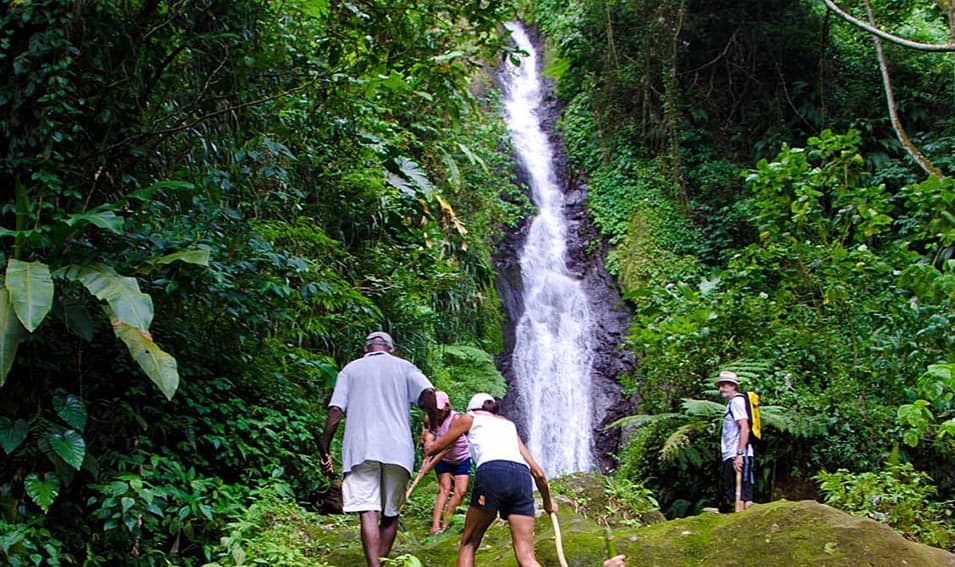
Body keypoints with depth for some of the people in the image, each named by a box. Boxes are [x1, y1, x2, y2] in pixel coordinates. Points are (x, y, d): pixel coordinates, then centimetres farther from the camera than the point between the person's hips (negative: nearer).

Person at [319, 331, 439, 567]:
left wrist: (324, 450, 6)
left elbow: (335, 410, 5)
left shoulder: (350, 370, 17)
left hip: (360, 450, -1)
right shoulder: (404, 367, 16)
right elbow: (427, 394, -4)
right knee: (390, 514, 12)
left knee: (368, 513, -9)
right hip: (398, 449, 1)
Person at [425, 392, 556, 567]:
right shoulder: (509, 424, 35)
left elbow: (434, 448, 34)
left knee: (468, 544, 15)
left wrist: (428, 451, 57)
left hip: (492, 473, -3)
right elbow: (537, 471, 30)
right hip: (522, 476, 3)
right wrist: (548, 503, 43)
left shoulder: (469, 418, 26)